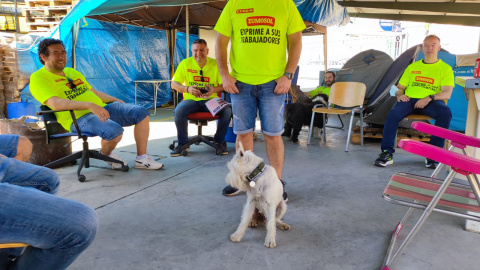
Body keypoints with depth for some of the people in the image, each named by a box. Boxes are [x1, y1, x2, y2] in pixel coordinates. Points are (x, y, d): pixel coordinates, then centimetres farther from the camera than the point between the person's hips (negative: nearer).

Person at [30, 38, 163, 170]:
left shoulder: (72, 72, 24)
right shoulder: (38, 78, -2)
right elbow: (56, 103, -21)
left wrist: (117, 101, 22)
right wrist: (89, 105, -33)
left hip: (102, 109, 8)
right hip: (78, 118, -8)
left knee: (141, 113, -7)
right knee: (114, 131, -35)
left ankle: (141, 159, -4)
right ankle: (107, 155, 1)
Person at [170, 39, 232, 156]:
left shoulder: (216, 64, 2)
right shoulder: (185, 63, 2)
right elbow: (174, 84, 1)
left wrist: (214, 89, -23)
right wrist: (187, 89, -19)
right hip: (191, 100, 0)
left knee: (227, 110, -28)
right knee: (179, 111, -32)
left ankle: (219, 141, -3)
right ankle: (182, 143, -8)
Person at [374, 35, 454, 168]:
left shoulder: (445, 68, 13)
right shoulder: (413, 67, 24)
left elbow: (447, 94, 0)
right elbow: (400, 88, 23)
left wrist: (429, 98, -20)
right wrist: (399, 94, -3)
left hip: (431, 102, -1)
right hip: (409, 99, 2)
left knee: (445, 112, -36)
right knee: (393, 113, -31)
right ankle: (387, 153, -29)